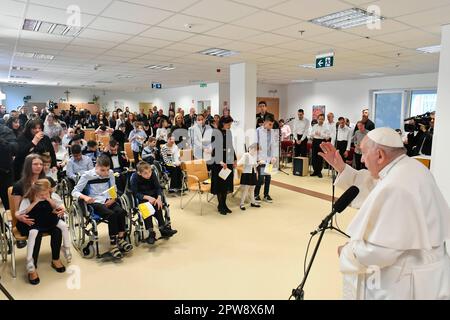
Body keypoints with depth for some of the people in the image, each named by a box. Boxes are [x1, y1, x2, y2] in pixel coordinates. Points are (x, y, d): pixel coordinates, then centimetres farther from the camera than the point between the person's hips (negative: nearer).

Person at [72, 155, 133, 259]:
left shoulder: (110, 173, 3)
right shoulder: (87, 175, -6)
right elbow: (74, 192, -4)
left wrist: (113, 199, -8)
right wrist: (85, 197, -24)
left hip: (108, 201, 4)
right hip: (95, 203, -4)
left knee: (121, 212, -26)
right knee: (111, 214, -31)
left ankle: (120, 239, -11)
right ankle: (113, 245, -22)